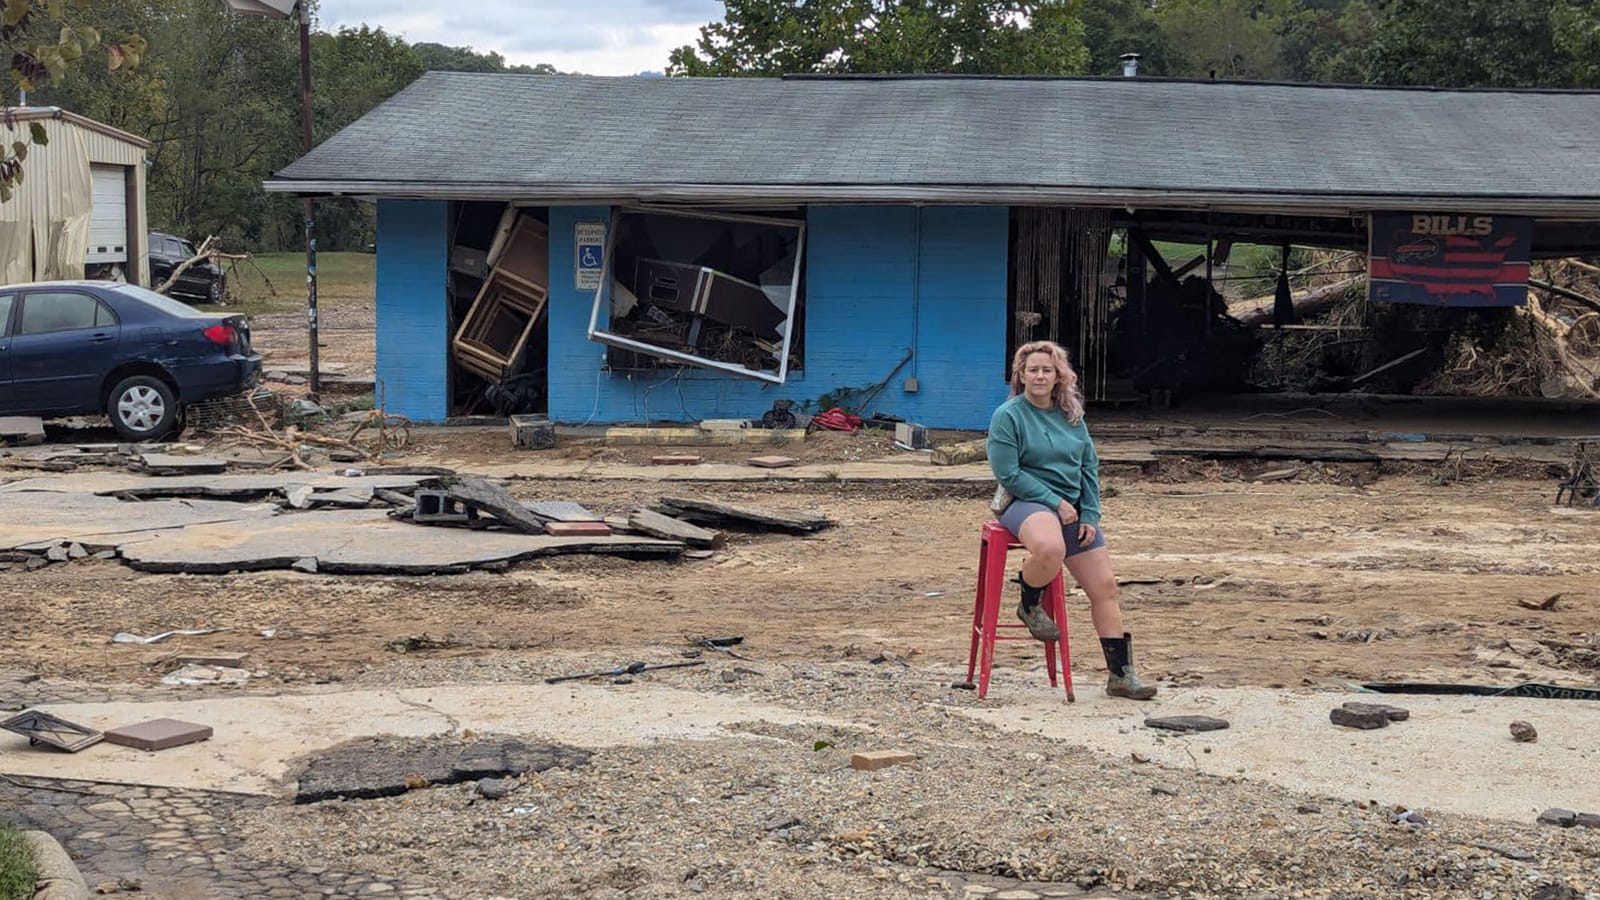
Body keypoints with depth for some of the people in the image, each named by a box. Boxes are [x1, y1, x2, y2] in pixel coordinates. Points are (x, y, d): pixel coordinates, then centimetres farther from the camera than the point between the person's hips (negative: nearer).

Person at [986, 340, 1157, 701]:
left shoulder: (1071, 416, 12)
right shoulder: (1008, 415, -5)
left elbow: (1089, 467, 14)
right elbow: (1008, 474, -12)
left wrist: (1090, 516, 1)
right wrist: (1056, 503, -15)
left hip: (1072, 507, 6)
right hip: (1027, 502, -6)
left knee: (1104, 586, -2)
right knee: (1050, 549, -40)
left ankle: (1121, 673, 6)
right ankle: (1029, 605, -8)